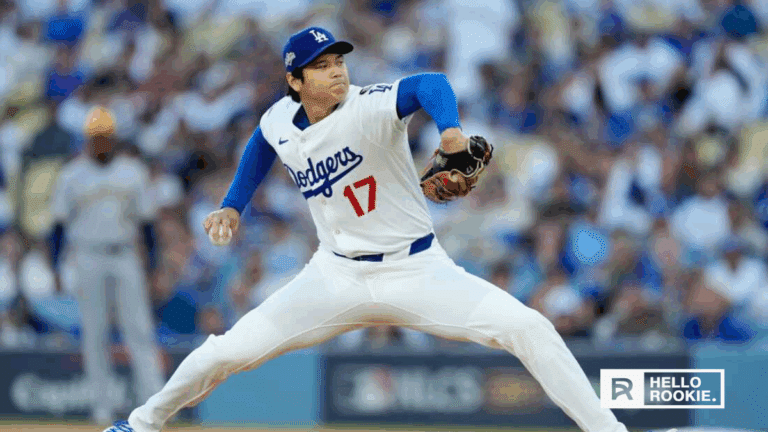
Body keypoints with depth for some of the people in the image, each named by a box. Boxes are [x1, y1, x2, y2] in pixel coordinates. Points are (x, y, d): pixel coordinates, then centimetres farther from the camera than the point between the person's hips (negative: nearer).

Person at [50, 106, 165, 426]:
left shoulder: (133, 172, 8)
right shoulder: (71, 175, 3)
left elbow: (145, 220, 10)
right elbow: (59, 223, 4)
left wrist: (154, 264, 4)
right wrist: (55, 266, -3)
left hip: (126, 257, 1)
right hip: (88, 259, -1)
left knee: (139, 328, -7)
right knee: (94, 332, 0)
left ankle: (153, 401, -11)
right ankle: (101, 405, 5)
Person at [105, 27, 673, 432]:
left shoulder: (370, 107, -21)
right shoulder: (281, 121, -4)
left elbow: (427, 85, -43)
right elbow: (262, 145, 22)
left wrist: (449, 129, -64)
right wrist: (234, 206, 12)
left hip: (415, 270, -3)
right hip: (336, 276, 4)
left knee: (529, 328, -21)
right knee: (229, 350, -3)